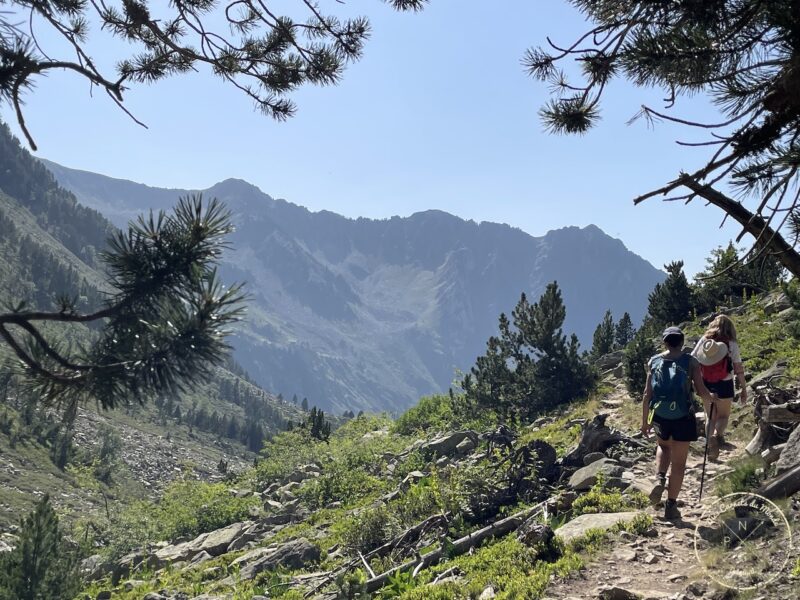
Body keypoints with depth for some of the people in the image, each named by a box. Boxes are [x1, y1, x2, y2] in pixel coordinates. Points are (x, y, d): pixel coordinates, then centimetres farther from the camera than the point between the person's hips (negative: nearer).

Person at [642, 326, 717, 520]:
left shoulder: (654, 362, 1)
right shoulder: (691, 362, -4)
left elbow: (647, 394, 1)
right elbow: (701, 391, -8)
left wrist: (645, 420, 9)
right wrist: (711, 397, 15)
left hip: (660, 416, 2)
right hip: (683, 417, -2)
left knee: (663, 447, 31)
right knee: (678, 462, 8)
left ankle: (660, 479, 6)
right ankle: (671, 506, 12)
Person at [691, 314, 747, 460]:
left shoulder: (703, 340, -2)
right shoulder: (731, 344, -8)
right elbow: (738, 368, -7)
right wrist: (743, 388, 1)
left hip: (706, 384, 2)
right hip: (724, 385, -2)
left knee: (711, 416, 18)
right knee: (723, 415, 14)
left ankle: (711, 447, 7)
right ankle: (717, 435, -16)